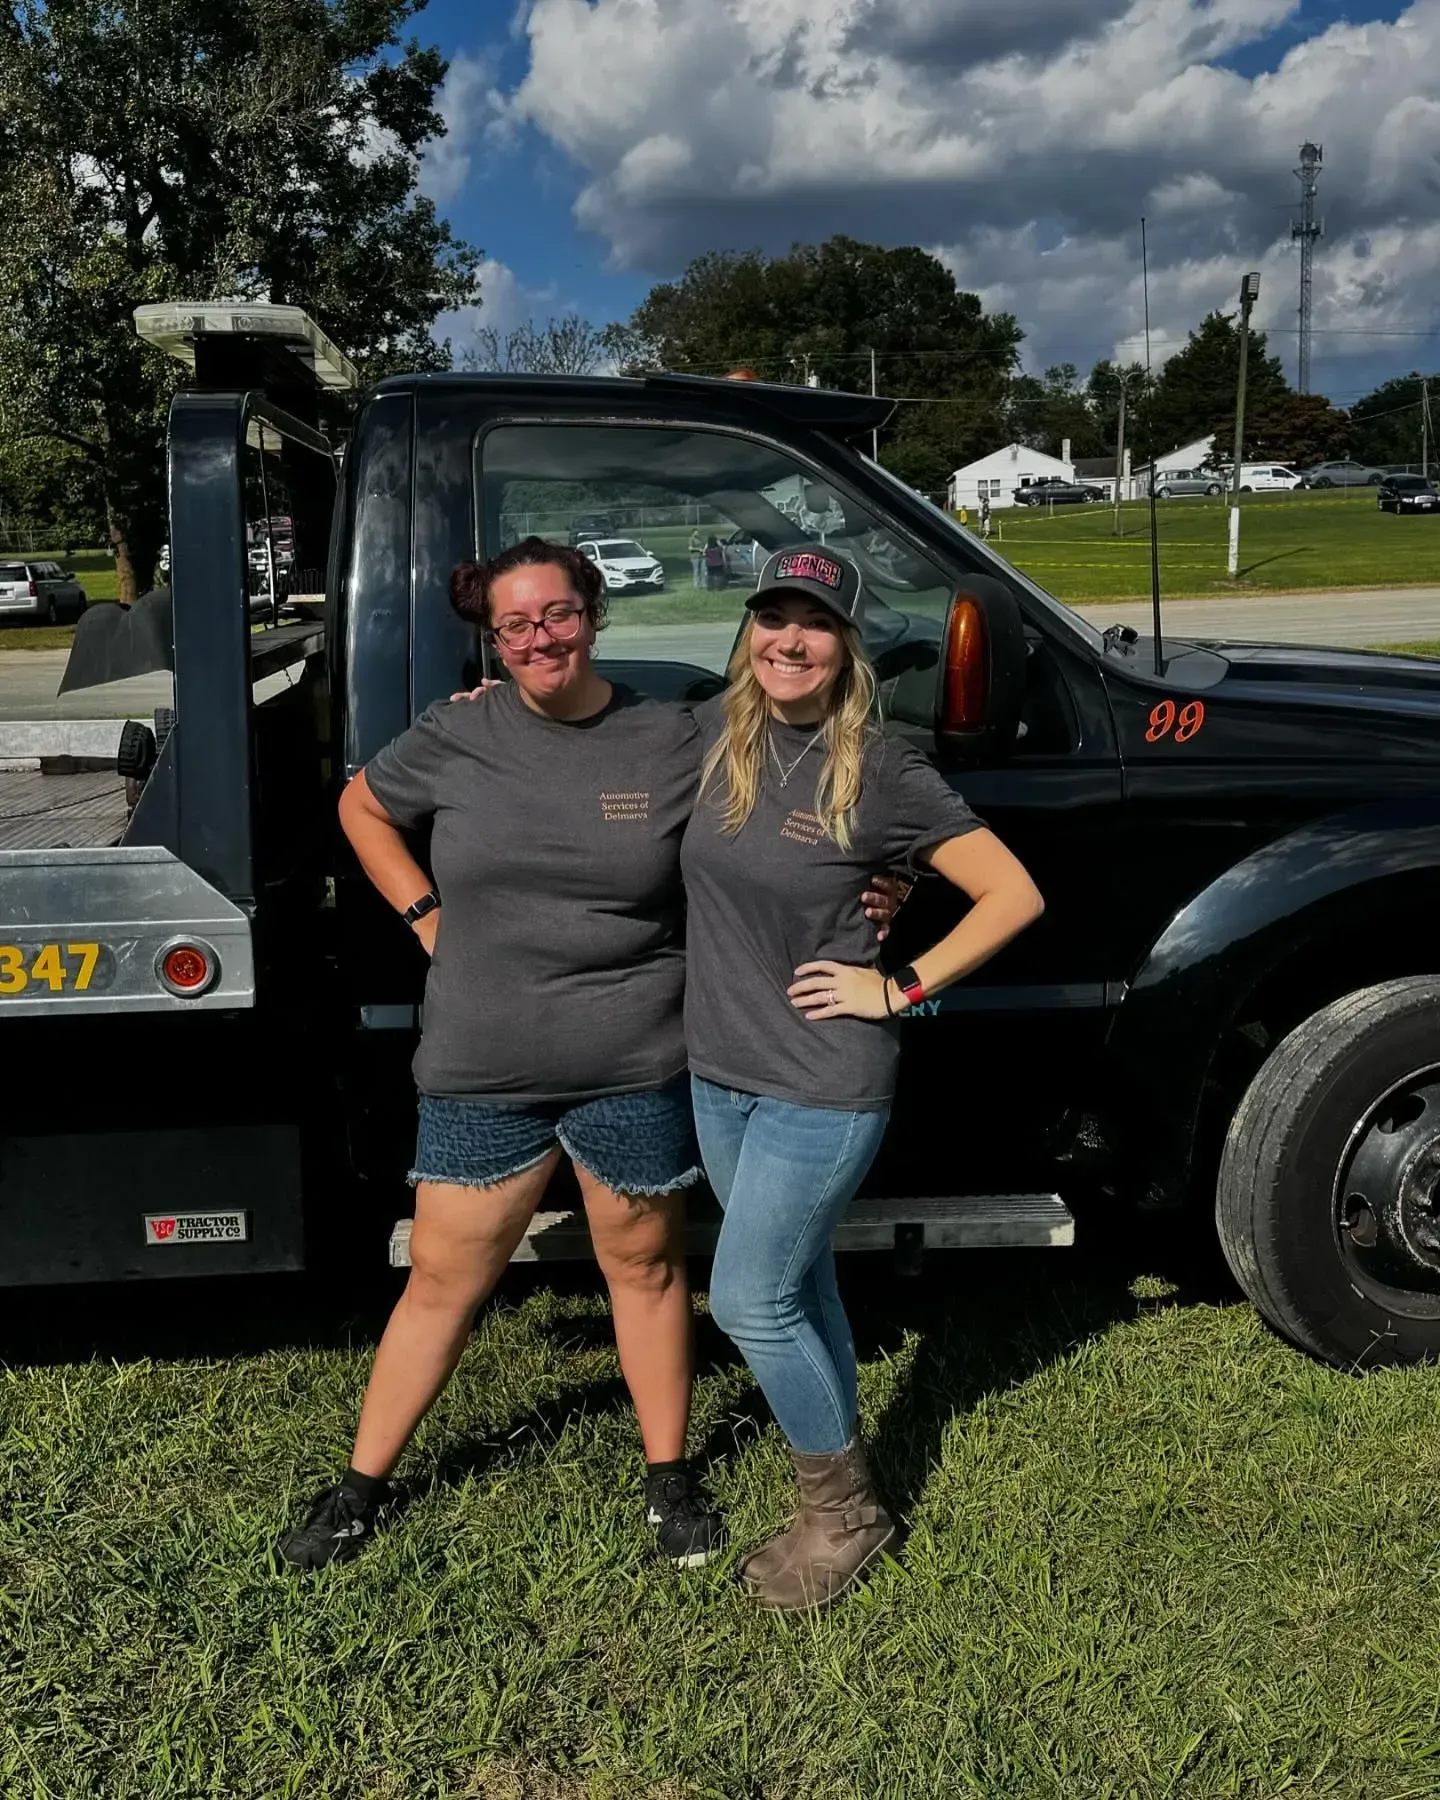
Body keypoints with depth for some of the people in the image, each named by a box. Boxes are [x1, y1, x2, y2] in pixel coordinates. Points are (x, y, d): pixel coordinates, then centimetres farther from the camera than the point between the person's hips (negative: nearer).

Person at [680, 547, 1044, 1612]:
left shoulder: (884, 772, -14)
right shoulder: (717, 730, -1)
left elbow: (1014, 896, -9)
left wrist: (900, 990, -12)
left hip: (825, 1086, -6)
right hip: (720, 1072, 6)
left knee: (748, 1304, -3)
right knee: (800, 1287, 18)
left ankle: (845, 1513, 19)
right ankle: (840, 1491, 37)